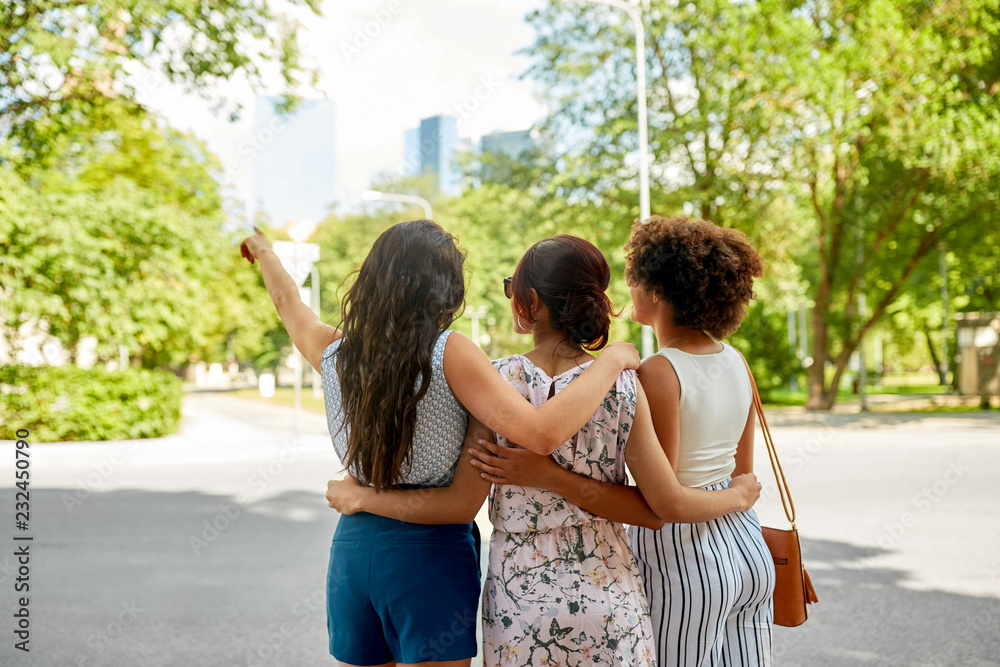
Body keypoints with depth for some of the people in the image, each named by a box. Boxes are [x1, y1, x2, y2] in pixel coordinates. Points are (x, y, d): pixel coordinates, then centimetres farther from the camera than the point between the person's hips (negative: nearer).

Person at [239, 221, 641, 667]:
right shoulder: (449, 353, -15)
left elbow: (289, 304, 24)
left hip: (352, 545, 5)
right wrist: (611, 360, -14)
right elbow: (542, 432, -26)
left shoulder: (335, 353, 1)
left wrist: (263, 251, 44)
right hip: (432, 550, -5)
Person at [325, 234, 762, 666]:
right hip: (608, 595, 1)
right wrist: (740, 495, 14)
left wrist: (357, 498, 3)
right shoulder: (623, 388, -8)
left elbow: (461, 503, -10)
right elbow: (669, 505, -5)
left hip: (520, 596, -1)